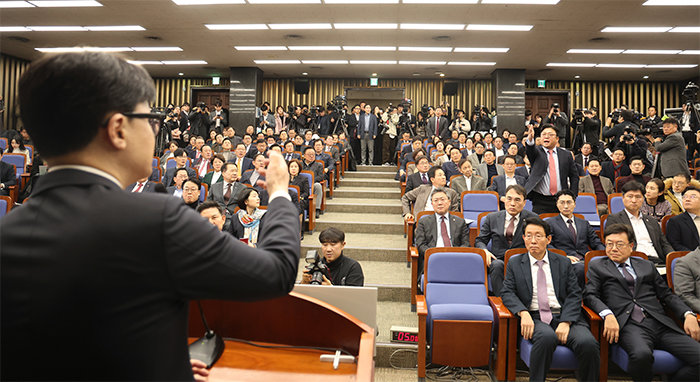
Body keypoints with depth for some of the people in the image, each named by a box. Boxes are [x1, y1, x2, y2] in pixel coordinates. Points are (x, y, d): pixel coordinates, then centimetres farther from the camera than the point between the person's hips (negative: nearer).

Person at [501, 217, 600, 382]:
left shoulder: (563, 263, 15)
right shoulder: (514, 263, 13)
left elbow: (574, 295, 6)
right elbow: (507, 293, 4)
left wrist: (565, 322, -11)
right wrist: (523, 313, -16)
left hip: (564, 316, 2)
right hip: (535, 318, -1)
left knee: (588, 343, -27)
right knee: (547, 337, -35)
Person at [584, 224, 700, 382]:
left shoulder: (647, 266, 25)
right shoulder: (597, 267, 14)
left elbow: (667, 295, 22)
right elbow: (589, 295, 2)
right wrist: (608, 315, -18)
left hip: (660, 322, 4)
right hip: (629, 325, -4)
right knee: (641, 355, -35)